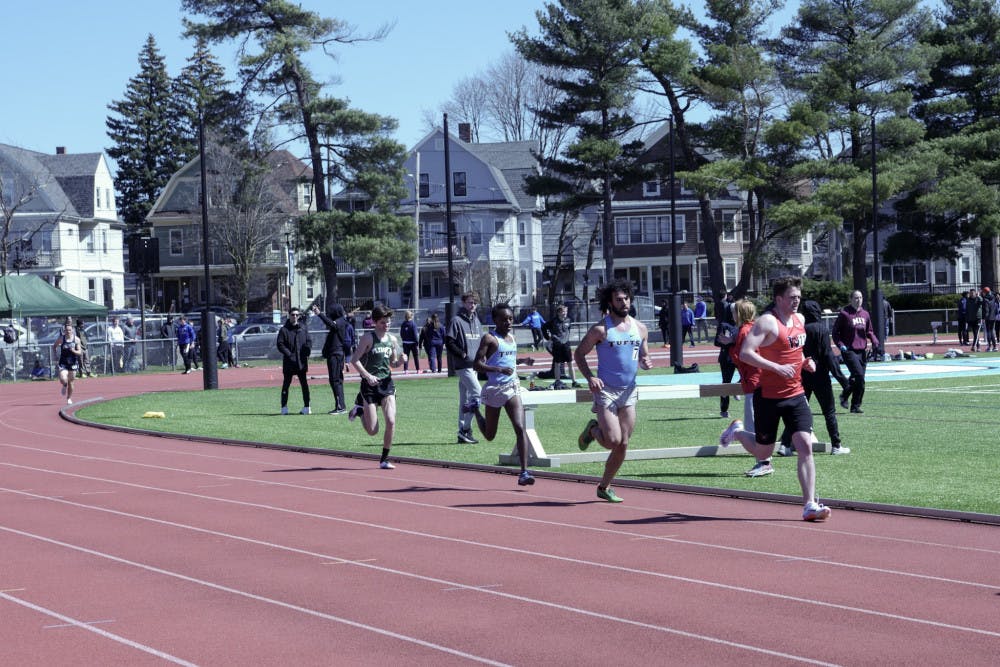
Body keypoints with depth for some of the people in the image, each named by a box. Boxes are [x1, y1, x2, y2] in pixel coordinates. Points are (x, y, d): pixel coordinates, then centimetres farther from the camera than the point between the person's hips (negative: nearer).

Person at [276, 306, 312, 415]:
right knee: (286, 384, 3)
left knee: (304, 384, 1)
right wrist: (288, 354, -14)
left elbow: (309, 341, 12)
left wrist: (307, 351, -6)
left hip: (301, 361, 2)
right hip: (289, 362, -2)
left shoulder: (303, 329, 10)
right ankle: (284, 407, 8)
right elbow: (280, 344, -4)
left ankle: (306, 407, 5)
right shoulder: (284, 330, 0)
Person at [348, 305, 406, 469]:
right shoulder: (368, 337, -7)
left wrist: (400, 361, -5)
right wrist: (368, 375, -22)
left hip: (387, 383, 4)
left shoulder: (392, 339, 8)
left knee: (391, 422, -12)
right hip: (370, 385, -4)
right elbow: (355, 360, -11)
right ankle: (359, 408, 30)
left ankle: (384, 459, 3)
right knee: (372, 431, -2)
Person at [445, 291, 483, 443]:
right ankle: (466, 429, -13)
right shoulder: (457, 321, -7)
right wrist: (463, 354, -16)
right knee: (477, 392, -17)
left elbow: (481, 341, 24)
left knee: (465, 400, 10)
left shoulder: (476, 321, 16)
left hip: (474, 365, 8)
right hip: (463, 365, -8)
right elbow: (449, 342, -12)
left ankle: (463, 433, 14)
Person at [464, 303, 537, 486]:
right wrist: (500, 370, -27)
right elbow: (477, 364, -15)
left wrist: (523, 361, 10)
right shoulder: (489, 338, -9)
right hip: (494, 389, -4)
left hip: (512, 388, 4)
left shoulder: (512, 337, 12)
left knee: (520, 428, -13)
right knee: (489, 435, 13)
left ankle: (524, 473, -17)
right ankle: (475, 409, 44)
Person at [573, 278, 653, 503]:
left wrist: (646, 363, -5)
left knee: (623, 445, 4)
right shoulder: (601, 329, -7)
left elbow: (644, 356, 20)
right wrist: (589, 377, -16)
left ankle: (604, 487, 19)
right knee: (613, 441, -15)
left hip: (629, 391, 5)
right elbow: (579, 353, -1)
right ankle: (593, 430, 19)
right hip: (606, 390, -5)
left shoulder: (640, 328, 8)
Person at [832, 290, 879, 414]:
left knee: (856, 378, 6)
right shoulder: (844, 313, -4)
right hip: (849, 350, -6)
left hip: (862, 351, 6)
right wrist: (840, 344, -14)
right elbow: (835, 331, 0)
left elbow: (869, 331, 23)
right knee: (859, 376, -18)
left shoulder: (865, 314, 12)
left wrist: (874, 341, 3)